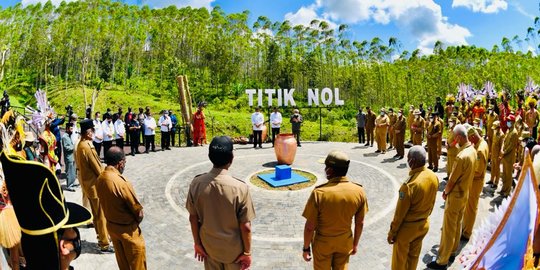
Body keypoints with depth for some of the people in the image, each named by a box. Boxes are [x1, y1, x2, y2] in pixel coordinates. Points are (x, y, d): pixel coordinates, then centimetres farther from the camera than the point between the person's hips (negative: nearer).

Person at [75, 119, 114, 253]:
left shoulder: (81, 145, 6)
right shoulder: (86, 147, -24)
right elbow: (96, 167, -19)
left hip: (87, 183, 10)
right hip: (94, 184, -10)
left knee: (96, 213, 19)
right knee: (101, 214, 0)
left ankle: (102, 237, 32)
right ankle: (104, 244, 9)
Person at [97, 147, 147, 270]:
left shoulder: (100, 178, -7)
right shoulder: (121, 182, -30)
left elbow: (106, 202, 7)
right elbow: (139, 213, -23)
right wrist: (135, 223, -3)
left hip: (111, 225, 7)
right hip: (127, 229, -7)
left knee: (122, 260, 25)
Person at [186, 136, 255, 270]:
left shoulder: (196, 183, -17)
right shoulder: (240, 187, -27)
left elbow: (193, 218, -6)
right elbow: (245, 226, -19)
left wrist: (197, 244, 8)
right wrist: (247, 252, -4)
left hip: (209, 247, 3)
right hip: (233, 250, -3)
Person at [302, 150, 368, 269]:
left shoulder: (319, 193, -27)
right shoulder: (359, 191, -16)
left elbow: (310, 227, -19)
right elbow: (360, 223, -3)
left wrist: (306, 248, -3)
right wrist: (355, 244, 12)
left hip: (323, 243, -2)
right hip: (345, 242, 3)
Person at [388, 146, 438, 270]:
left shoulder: (410, 184, -33)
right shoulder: (434, 177, -11)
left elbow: (400, 212, -22)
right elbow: (432, 203, 5)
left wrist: (392, 232, -9)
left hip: (407, 227, -6)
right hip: (424, 224, 7)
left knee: (399, 258, 16)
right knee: (414, 255, 26)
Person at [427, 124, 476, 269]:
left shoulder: (462, 156, -30)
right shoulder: (472, 150, -1)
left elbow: (452, 180, -22)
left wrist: (445, 192, -3)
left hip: (455, 196, -9)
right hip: (464, 194, 9)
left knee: (448, 229, 2)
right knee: (457, 225, 21)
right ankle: (452, 252, 37)